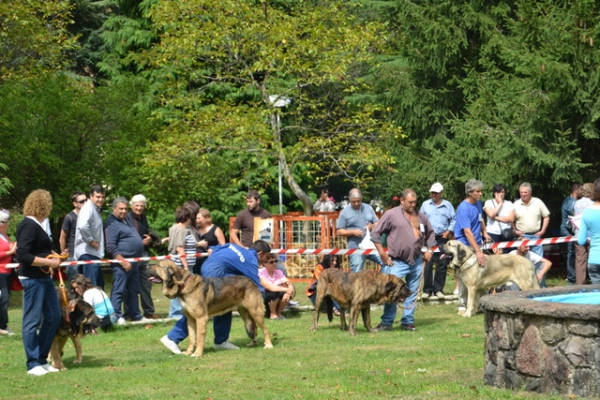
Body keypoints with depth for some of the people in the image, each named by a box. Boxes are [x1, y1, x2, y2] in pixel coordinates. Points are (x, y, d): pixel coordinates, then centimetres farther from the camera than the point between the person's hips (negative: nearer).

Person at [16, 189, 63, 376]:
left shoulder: (36, 225, 13)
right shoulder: (28, 226, -16)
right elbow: (22, 255, -23)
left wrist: (53, 256, 10)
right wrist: (49, 262, -20)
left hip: (44, 277, 10)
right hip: (32, 279, -10)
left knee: (53, 317, 12)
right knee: (32, 320, -3)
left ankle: (42, 360, 20)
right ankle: (33, 364, 3)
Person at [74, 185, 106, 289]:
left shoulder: (96, 209, 17)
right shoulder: (88, 208, -14)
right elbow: (83, 226, -31)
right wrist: (91, 241, -20)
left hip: (94, 253, 10)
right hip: (88, 253, -10)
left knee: (100, 284, 16)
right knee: (91, 286, -13)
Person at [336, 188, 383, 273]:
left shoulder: (368, 208, 9)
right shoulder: (345, 212, -1)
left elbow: (378, 223, 13)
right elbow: (338, 232, -2)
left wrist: (372, 226, -11)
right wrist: (353, 232, -16)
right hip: (356, 249, -3)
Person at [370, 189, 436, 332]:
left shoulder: (420, 216, 10)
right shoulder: (391, 214, -6)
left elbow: (431, 233, 24)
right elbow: (375, 234, -5)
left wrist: (429, 249, 11)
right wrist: (383, 254, -8)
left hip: (417, 262, 5)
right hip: (397, 262, -5)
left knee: (412, 293, 9)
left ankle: (408, 321, 17)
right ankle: (386, 322, 3)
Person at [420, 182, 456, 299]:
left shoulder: (447, 205, 8)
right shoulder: (425, 204, 10)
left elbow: (453, 220, 11)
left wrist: (448, 231, 0)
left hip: (443, 238, 0)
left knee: (442, 264, 0)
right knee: (427, 264, -4)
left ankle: (438, 289, 8)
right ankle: (427, 289, 2)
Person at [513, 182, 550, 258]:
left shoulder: (538, 202, 2)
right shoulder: (516, 205, 2)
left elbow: (546, 217, 7)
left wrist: (542, 231, 0)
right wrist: (515, 231, -5)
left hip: (536, 235, 1)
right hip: (522, 236, -1)